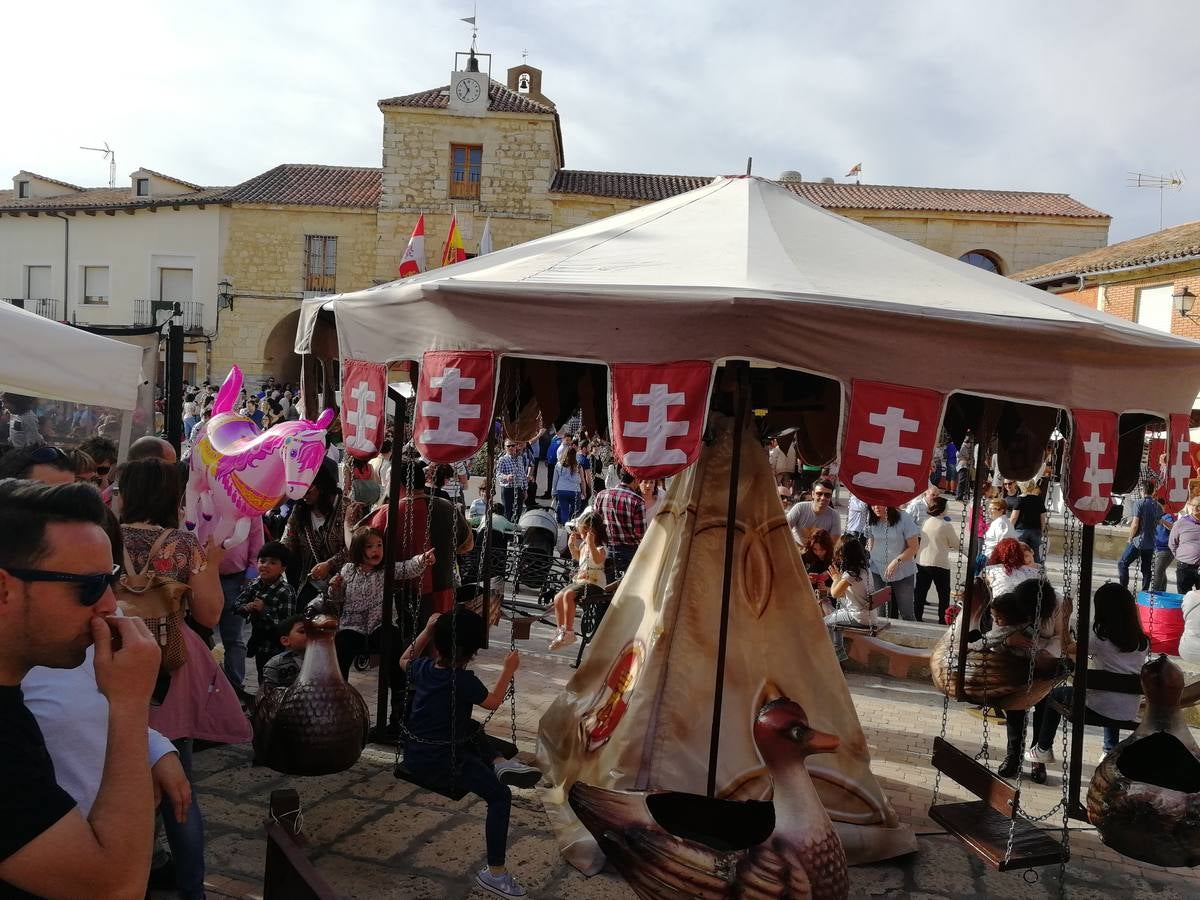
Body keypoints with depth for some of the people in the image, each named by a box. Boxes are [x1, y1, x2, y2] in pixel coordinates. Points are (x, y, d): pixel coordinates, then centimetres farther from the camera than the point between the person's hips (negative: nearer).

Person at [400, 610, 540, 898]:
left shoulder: (423, 668, 1)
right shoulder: (464, 680, -17)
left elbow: (405, 660, 25)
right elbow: (493, 702, -1)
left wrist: (427, 629, 23)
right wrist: (508, 670, 6)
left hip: (414, 756, 8)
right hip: (442, 762, -8)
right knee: (501, 796, -6)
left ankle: (497, 762, 13)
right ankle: (494, 873, -6)